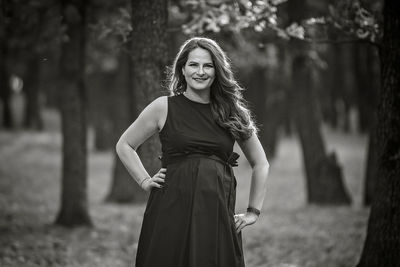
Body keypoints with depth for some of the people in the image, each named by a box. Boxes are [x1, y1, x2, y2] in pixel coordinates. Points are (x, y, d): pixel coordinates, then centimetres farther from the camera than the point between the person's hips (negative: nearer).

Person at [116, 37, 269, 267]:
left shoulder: (232, 113, 9)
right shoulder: (164, 107, 4)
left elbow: (261, 163, 19)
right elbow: (124, 146, 14)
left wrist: (253, 211, 12)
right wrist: (145, 181, 4)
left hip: (218, 214, 2)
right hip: (172, 212, -2)